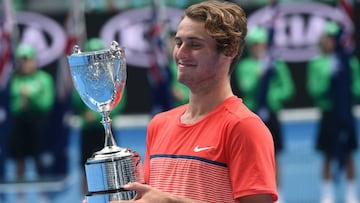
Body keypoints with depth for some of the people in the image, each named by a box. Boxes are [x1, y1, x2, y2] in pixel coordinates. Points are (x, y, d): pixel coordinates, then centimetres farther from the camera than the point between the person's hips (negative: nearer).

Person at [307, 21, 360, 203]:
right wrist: (328, 77, -19)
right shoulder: (317, 63, -1)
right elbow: (314, 88, -7)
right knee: (328, 155, 4)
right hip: (328, 113, 0)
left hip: (345, 114, 0)